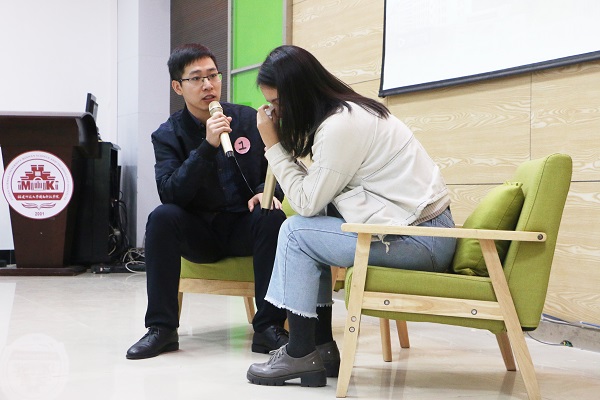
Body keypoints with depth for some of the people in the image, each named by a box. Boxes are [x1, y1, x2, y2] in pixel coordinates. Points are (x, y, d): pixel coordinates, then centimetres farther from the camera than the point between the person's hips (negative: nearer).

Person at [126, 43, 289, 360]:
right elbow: (170, 194, -15)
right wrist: (207, 147, -25)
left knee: (274, 217, -30)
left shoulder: (250, 120, 2)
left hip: (244, 227, 0)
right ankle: (162, 328, -20)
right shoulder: (168, 135, 0)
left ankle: (269, 326, -25)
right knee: (162, 217, -28)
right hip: (198, 233, 0)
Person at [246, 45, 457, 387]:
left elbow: (308, 203, -13)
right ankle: (322, 348, 13)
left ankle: (301, 355, 2)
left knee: (296, 232, -7)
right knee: (308, 229, 11)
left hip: (422, 239, -10)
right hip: (415, 221, 10)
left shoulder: (340, 126, -19)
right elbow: (316, 195, 11)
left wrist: (273, 144, -9)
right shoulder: (347, 110, 11)